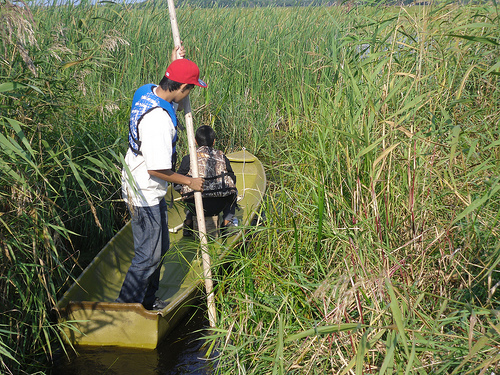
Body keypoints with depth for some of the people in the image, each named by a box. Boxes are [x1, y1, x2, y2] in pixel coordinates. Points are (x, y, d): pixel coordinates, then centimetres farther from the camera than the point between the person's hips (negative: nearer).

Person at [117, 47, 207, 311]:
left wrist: (174, 66, 9)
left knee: (160, 247, 21)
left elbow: (170, 97, 25)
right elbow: (157, 170, -28)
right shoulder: (158, 120, -31)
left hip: (148, 190, 10)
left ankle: (147, 300, 36)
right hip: (145, 194, -10)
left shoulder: (146, 91, -2)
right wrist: (189, 182, -13)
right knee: (148, 255, 0)